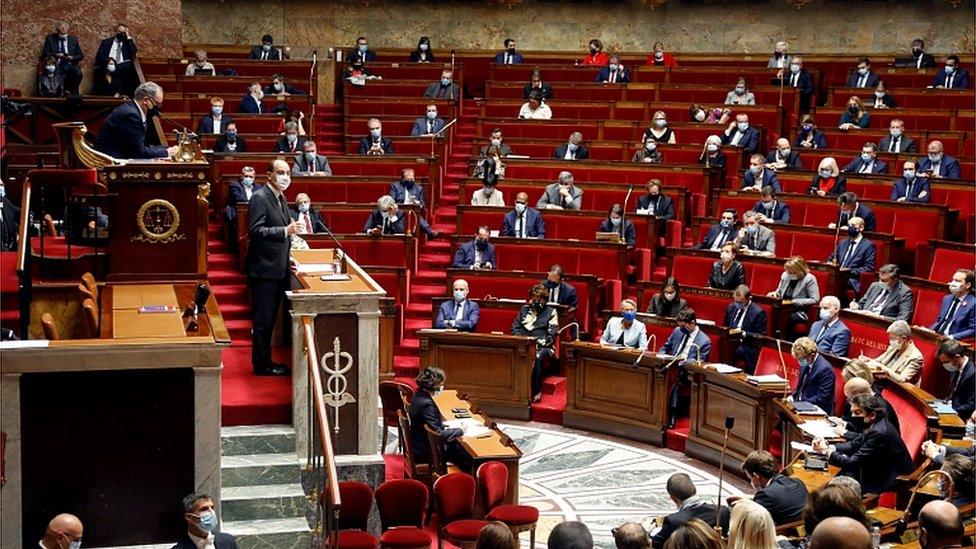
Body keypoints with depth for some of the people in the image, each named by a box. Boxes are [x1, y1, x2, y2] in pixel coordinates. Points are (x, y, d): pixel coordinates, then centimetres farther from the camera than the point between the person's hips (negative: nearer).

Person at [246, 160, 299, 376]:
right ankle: (261, 364, 4)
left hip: (277, 269, 9)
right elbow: (255, 231, -22)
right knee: (263, 320, -3)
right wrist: (285, 231, -27)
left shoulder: (280, 198, 15)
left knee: (269, 318, 16)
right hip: (264, 269, -9)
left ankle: (265, 361, 24)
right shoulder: (259, 198, -14)